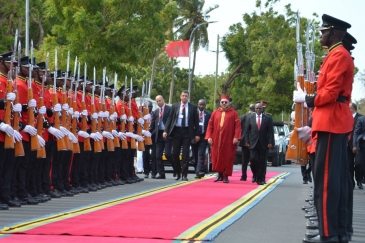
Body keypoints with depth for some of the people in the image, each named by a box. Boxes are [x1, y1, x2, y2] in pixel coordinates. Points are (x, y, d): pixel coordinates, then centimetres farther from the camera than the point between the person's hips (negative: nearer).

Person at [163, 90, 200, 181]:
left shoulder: (193, 108, 4)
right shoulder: (175, 106, 6)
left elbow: (196, 121, 5)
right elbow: (169, 119, 5)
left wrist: (197, 134, 0)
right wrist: (166, 131, -5)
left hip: (187, 132, -1)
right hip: (176, 131, 1)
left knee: (185, 154, -2)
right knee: (175, 153, 3)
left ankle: (184, 174, 3)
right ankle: (178, 173, 18)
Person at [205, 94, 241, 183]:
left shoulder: (233, 113, 1)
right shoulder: (215, 113, 9)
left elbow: (237, 126, -5)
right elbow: (210, 126, 8)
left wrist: (236, 137, -15)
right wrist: (209, 137, -1)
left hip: (229, 141, -3)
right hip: (216, 140, 3)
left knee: (228, 158, 0)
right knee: (217, 157, 6)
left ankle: (226, 176, 8)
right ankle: (220, 175, 19)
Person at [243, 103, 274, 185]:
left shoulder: (268, 118, 5)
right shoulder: (250, 118, 8)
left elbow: (270, 131, 1)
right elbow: (246, 131, 7)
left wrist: (270, 142, -7)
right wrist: (246, 141, -2)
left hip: (263, 144, 0)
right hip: (253, 143, 0)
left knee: (262, 162, 1)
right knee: (253, 159, -10)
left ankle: (261, 179, 8)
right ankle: (255, 175, 14)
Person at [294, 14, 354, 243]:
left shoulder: (338, 55, -12)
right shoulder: (341, 55, 20)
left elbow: (330, 93, -18)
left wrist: (305, 98, -5)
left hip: (331, 121, -11)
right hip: (338, 121, 11)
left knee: (325, 177, -11)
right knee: (338, 176, 9)